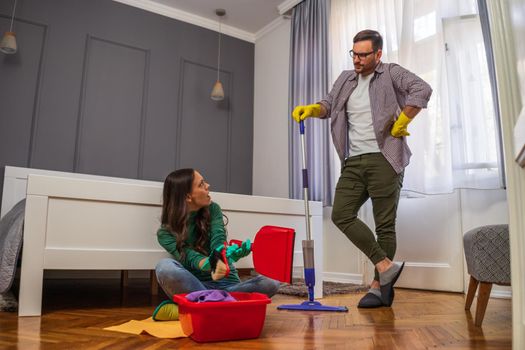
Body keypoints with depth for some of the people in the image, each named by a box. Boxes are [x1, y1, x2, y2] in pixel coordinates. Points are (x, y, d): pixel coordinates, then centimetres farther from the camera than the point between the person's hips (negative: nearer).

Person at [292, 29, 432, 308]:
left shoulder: (391, 73, 2)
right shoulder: (346, 79, 19)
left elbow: (422, 90, -12)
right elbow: (329, 104, 21)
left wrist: (400, 123, -11)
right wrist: (311, 109, 0)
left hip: (383, 160, -6)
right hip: (353, 162, 6)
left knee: (385, 224, -1)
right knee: (341, 215, -4)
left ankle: (379, 286, 9)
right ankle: (386, 266, 2)